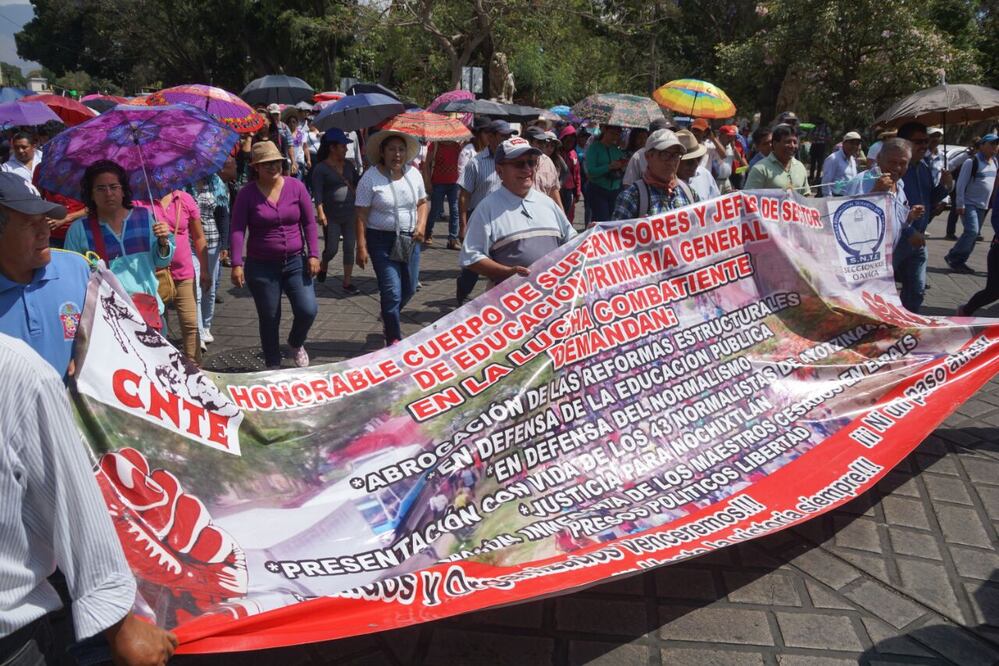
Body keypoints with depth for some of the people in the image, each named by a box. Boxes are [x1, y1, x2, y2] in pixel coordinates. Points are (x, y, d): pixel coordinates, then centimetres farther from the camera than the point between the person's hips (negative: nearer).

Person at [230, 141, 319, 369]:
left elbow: (309, 222, 3)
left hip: (296, 262, 1)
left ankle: (296, 343, 25)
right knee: (269, 319, 6)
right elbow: (238, 230, -8)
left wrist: (313, 254, -3)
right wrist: (236, 264, -16)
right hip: (261, 267, -1)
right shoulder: (247, 194, -5)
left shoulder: (296, 187, -1)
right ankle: (273, 366, 25)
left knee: (307, 310, -9)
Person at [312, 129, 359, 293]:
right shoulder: (321, 168, -7)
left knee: (349, 248, 4)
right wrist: (320, 213, -23)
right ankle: (323, 266, 32)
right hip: (332, 216, -5)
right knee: (331, 249, -2)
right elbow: (317, 193, -14)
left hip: (350, 213, 5)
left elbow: (358, 183, 17)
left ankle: (347, 282, 12)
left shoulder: (348, 164, 10)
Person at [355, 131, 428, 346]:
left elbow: (422, 203, 15)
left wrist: (421, 225, -3)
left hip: (410, 239, 5)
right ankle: (393, 340, 8)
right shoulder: (371, 177, -10)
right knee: (392, 292, -8)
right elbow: (361, 215, -10)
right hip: (382, 240, -5)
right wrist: (361, 247, -14)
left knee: (409, 288, 13)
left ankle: (388, 316, 43)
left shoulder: (413, 174, 4)